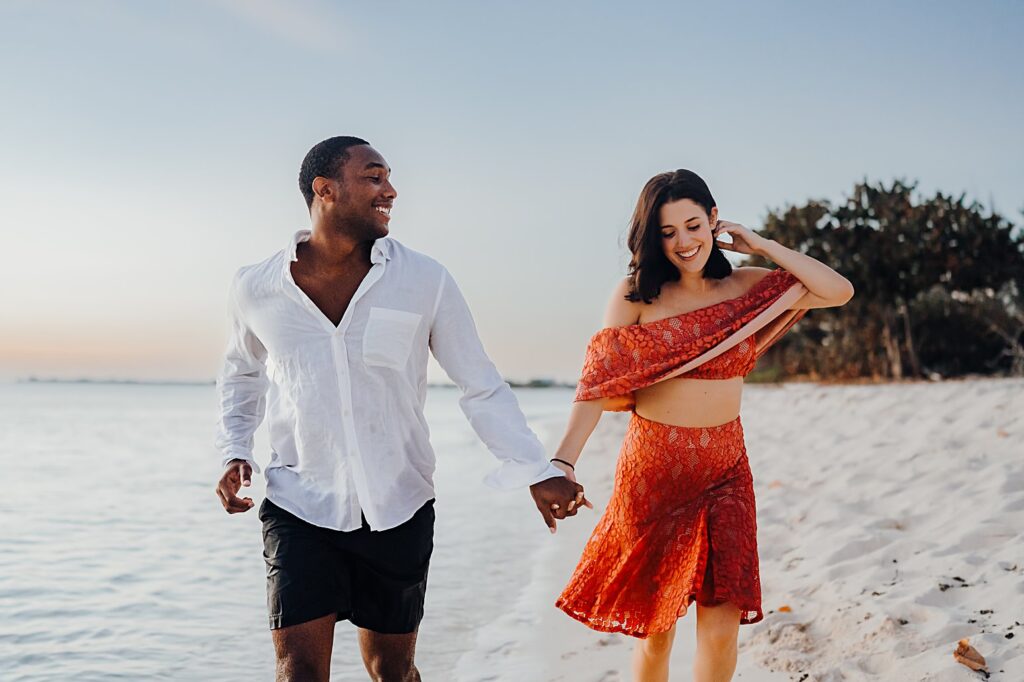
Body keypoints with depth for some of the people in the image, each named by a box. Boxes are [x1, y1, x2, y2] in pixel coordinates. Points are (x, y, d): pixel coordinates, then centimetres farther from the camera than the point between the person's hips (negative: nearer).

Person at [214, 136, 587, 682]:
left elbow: (482, 387, -2)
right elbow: (242, 371, 18)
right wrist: (234, 451, 3)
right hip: (299, 508, 0)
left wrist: (536, 472, -12)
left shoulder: (424, 281, -7)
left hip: (398, 511, 1)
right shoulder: (256, 289, -2)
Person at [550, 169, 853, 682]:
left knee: (722, 625, -3)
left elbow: (839, 292, 0)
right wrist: (563, 461, -25)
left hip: (725, 471, 2)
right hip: (653, 470, -2)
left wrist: (761, 246, -2)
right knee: (655, 625, 7)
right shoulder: (635, 294, -4)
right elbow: (600, 384, -12)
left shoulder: (746, 287, 4)